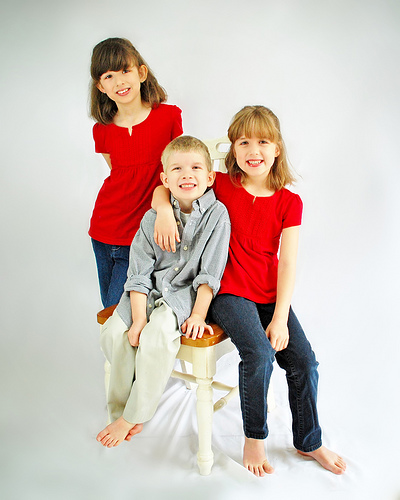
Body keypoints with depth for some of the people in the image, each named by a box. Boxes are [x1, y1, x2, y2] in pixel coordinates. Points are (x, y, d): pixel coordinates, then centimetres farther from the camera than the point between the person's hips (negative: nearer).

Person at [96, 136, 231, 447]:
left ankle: (133, 415, -7)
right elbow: (139, 273, -4)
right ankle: (120, 406, 6)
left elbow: (209, 273, -9)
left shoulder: (217, 214, -10)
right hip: (151, 290, 4)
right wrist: (139, 318, -13)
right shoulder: (153, 218, -3)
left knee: (157, 336, -28)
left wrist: (198, 314, -16)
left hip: (188, 293, -3)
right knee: (113, 332, -18)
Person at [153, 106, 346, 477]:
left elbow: (287, 263, -4)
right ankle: (254, 438, 3)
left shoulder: (289, 202, 0)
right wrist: (164, 210, -23)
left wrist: (280, 318, -11)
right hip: (229, 293, -3)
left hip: (271, 296, 3)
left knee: (304, 360, -6)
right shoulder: (222, 185, -3)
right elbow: (162, 189, 1)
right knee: (259, 354, -25)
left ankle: (308, 442, 22)